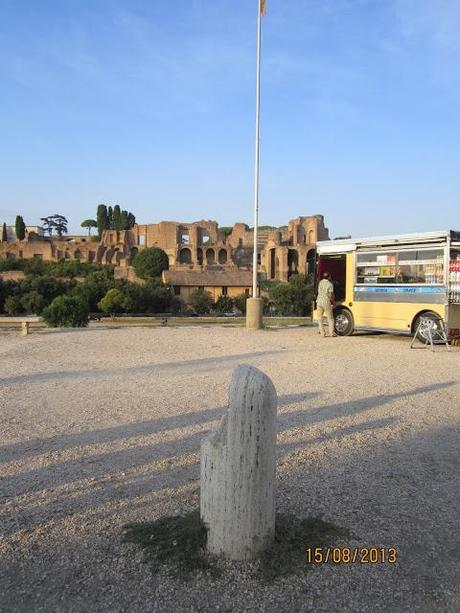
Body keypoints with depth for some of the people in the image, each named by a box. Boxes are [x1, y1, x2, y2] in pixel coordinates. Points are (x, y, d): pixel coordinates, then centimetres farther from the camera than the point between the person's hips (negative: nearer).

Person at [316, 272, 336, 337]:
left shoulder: (320, 282, 5)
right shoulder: (330, 284, -10)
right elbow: (330, 295, -14)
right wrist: (332, 301, 4)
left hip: (319, 302, 4)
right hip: (326, 302, -4)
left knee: (320, 318, 10)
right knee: (330, 318, 8)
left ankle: (322, 333, 5)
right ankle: (331, 332, 2)